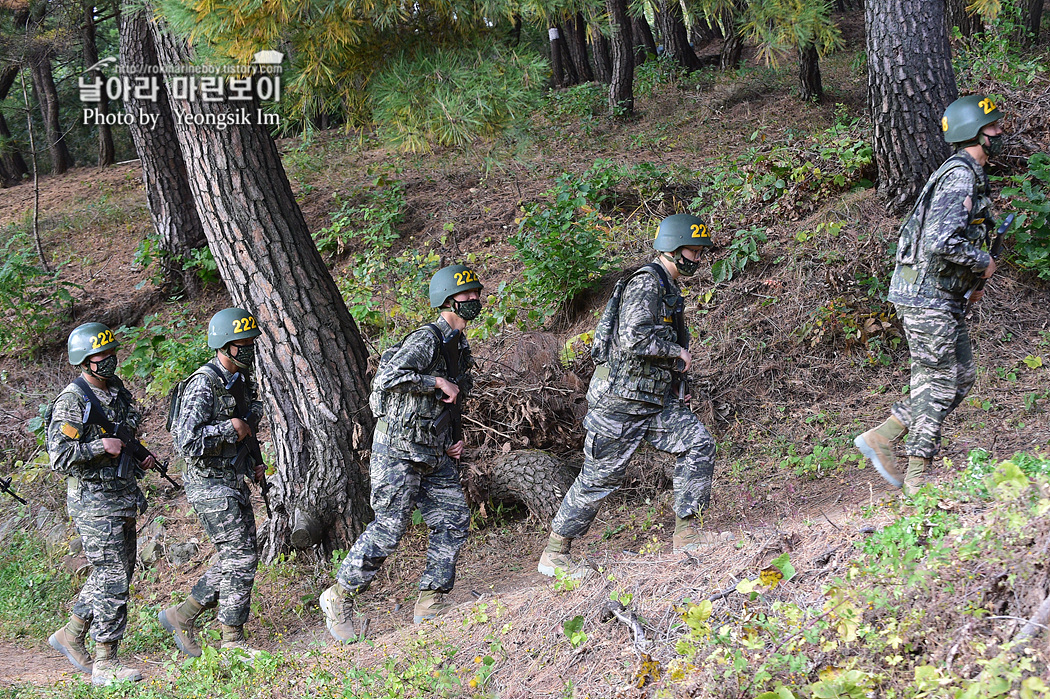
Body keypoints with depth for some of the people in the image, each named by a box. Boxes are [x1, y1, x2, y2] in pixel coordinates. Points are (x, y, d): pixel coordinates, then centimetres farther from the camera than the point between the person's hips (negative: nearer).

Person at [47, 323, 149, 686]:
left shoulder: (118, 392, 12)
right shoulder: (72, 401, -14)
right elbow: (59, 456, -20)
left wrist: (139, 460, 9)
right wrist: (101, 447, -20)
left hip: (123, 499, 9)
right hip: (95, 502, -9)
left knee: (117, 574, 15)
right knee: (111, 578, -8)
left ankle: (70, 636, 29)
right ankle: (105, 663, -2)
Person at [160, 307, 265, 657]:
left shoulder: (242, 380, 10)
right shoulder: (204, 385, -19)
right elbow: (187, 441, -28)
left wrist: (252, 465, 12)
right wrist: (230, 428, -20)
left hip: (234, 483, 9)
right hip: (211, 485, -9)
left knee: (236, 559, 12)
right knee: (241, 559, -8)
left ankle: (182, 615, 22)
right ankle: (232, 641, 2)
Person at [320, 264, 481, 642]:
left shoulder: (459, 348, 15)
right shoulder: (426, 340, -15)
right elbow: (388, 378, -29)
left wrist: (455, 440, 12)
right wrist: (436, 381, -24)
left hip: (434, 455, 9)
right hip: (399, 450, -9)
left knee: (454, 520, -1)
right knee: (389, 528, -9)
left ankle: (431, 603, 5)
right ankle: (340, 598, 4)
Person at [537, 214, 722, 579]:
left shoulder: (669, 288, 16)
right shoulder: (646, 283, -16)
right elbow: (633, 339, -29)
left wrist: (675, 388, 17)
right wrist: (677, 351, -16)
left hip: (654, 399, 9)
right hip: (621, 401, -9)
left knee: (698, 443, -6)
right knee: (600, 478, -2)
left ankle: (686, 532, -2)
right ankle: (554, 554, 9)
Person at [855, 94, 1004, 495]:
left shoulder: (965, 175, 16)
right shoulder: (961, 176, -18)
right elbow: (942, 241, -29)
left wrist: (969, 282, 16)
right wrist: (982, 263, -13)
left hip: (944, 298, 10)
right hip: (929, 297, -10)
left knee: (960, 378, 13)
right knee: (937, 384, -2)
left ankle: (881, 438, 15)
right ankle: (918, 477, 6)